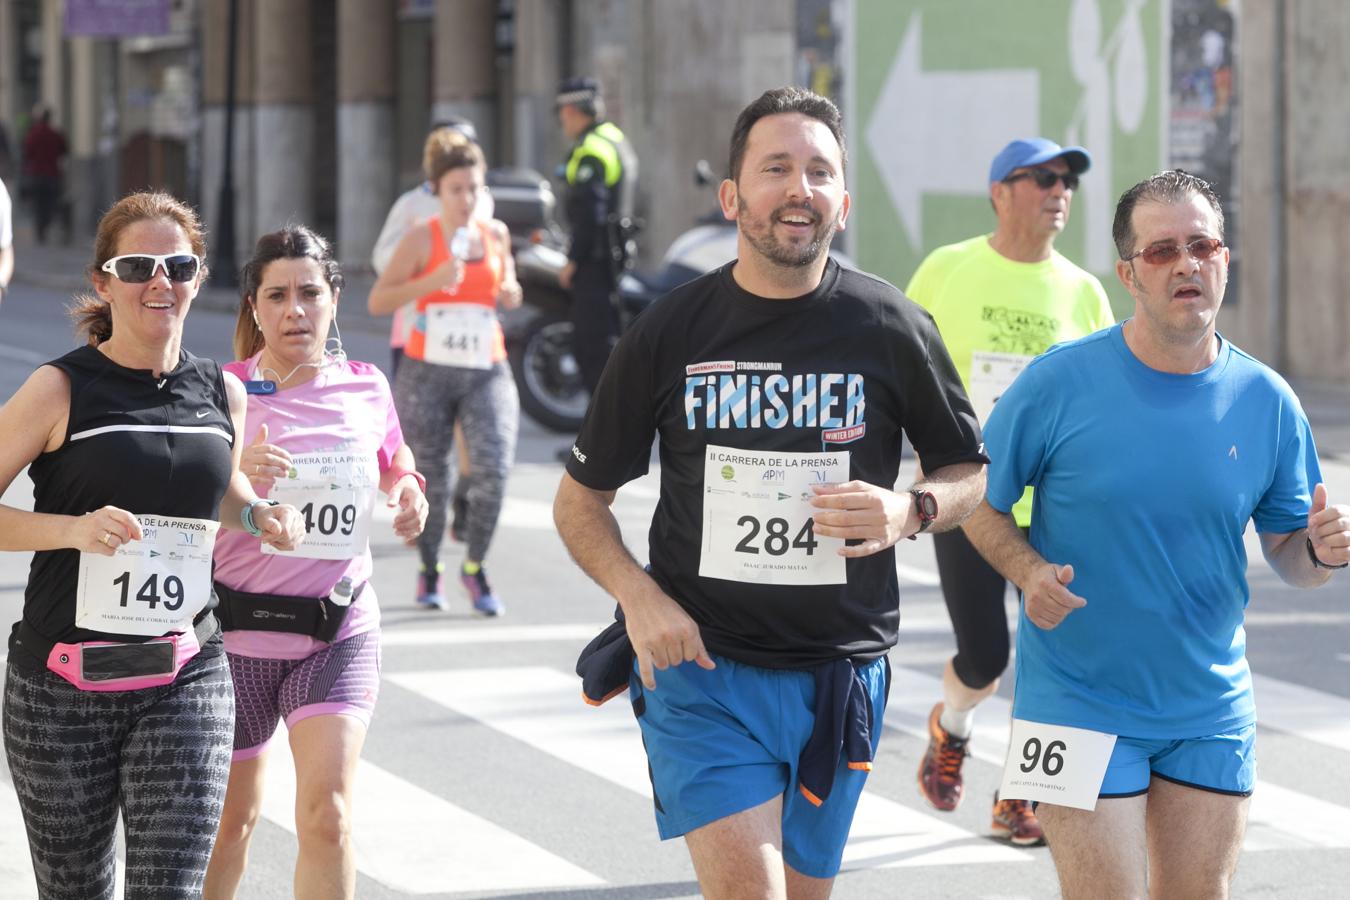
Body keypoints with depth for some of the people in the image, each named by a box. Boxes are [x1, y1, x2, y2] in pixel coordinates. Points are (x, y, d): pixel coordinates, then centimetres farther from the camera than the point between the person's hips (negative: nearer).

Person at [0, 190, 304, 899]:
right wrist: (73, 529, -23)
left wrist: (262, 517, 6)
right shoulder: (62, 389, -7)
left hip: (185, 681, 2)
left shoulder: (222, 393, 6)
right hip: (62, 687, -2)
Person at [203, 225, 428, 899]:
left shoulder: (365, 388, 3)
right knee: (229, 821, 10)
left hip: (339, 632, 1)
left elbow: (394, 458, 24)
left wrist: (408, 490, 1)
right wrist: (235, 477, -30)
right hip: (238, 631, -1)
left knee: (328, 815, -14)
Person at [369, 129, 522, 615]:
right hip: (428, 372, -2)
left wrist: (510, 293, 2)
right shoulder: (421, 239, -4)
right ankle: (429, 571, 28)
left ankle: (474, 567, 2)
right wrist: (432, 281, -20)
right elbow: (377, 302, -10)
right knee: (430, 479, 5)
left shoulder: (495, 234, 8)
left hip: (486, 373, 2)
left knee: (493, 469, -16)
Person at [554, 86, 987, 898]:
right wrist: (638, 596, -11)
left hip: (839, 675, 2)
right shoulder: (670, 334, -2)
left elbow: (973, 473, 11)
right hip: (700, 663, -2)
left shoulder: (891, 329, -2)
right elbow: (580, 501, 7)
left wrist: (910, 512, -12)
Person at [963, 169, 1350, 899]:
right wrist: (1028, 571, -19)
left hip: (1211, 712, 4)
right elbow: (979, 500, -1)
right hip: (1080, 699, -4)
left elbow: (1288, 558, 6)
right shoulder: (1059, 383, -11)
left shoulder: (1266, 402, -2)